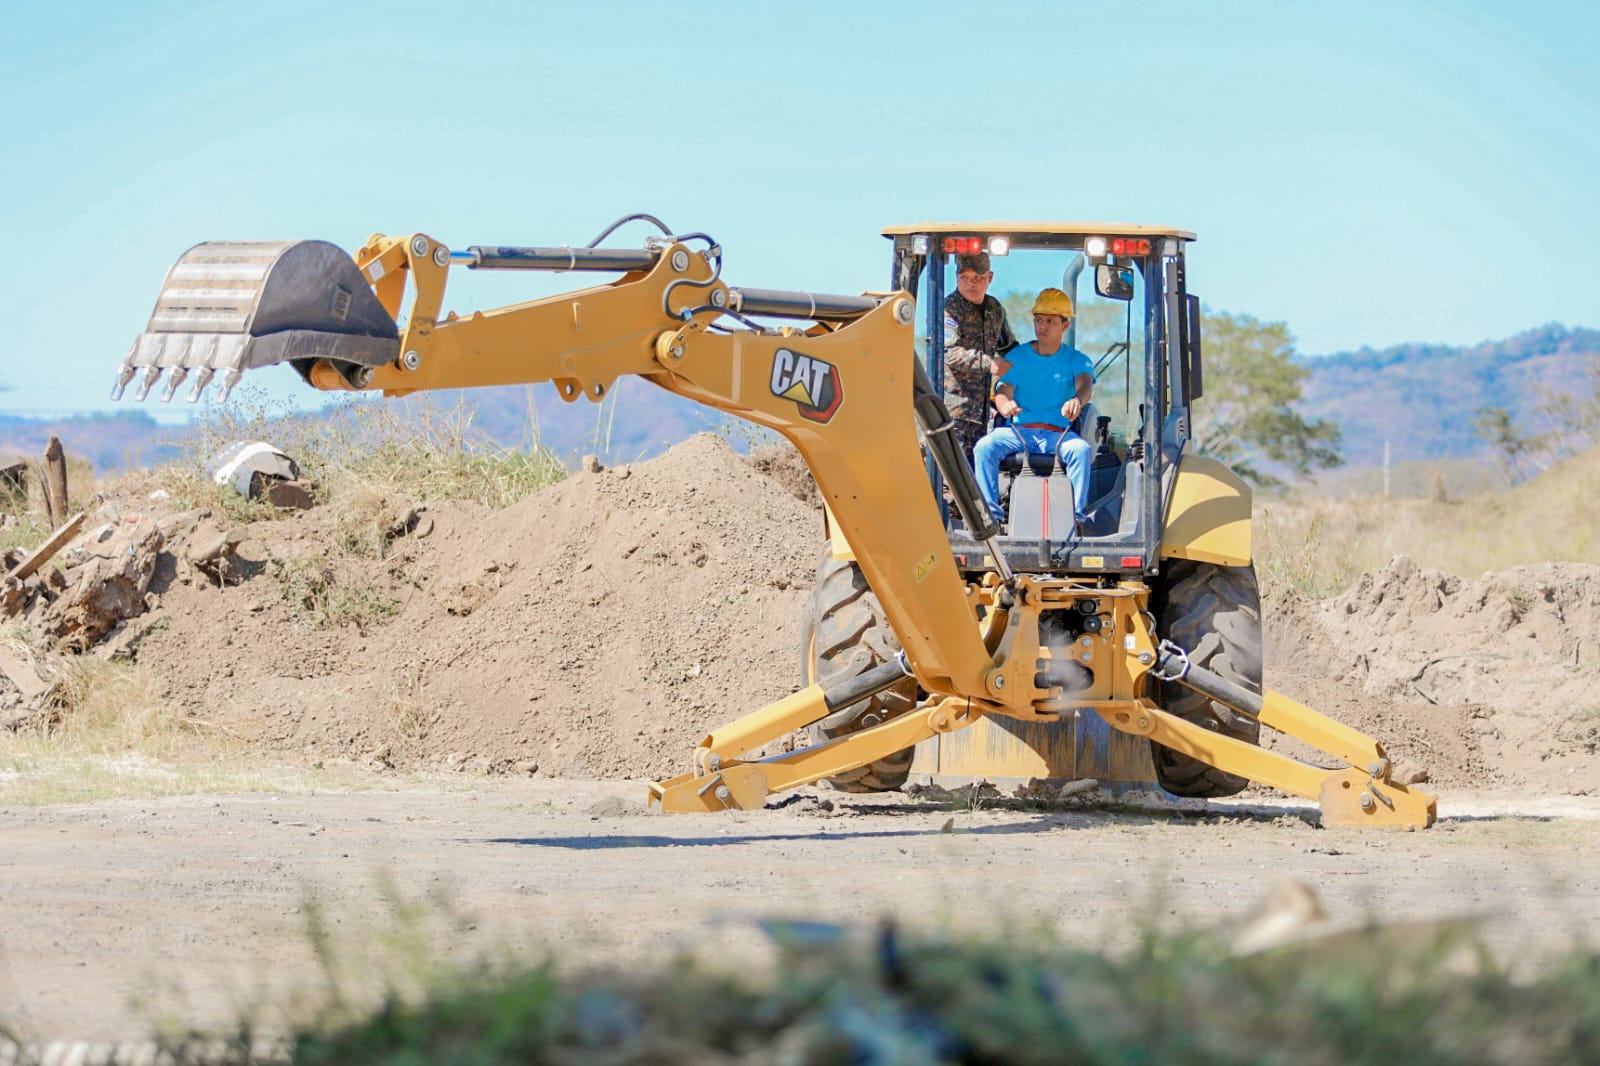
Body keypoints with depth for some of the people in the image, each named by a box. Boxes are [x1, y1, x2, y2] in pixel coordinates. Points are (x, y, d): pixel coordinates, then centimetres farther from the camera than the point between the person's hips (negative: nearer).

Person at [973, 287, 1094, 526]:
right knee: (984, 447, -28)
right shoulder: (1017, 357, 12)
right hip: (1018, 431, 1)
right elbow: (1003, 391, -1)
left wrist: (1078, 400, -41)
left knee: (1082, 450, -33)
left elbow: (1086, 385, -13)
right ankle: (991, 513, -26)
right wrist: (1005, 405, -30)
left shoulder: (1076, 360, 8)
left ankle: (1076, 516, -30)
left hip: (1058, 434, -1)